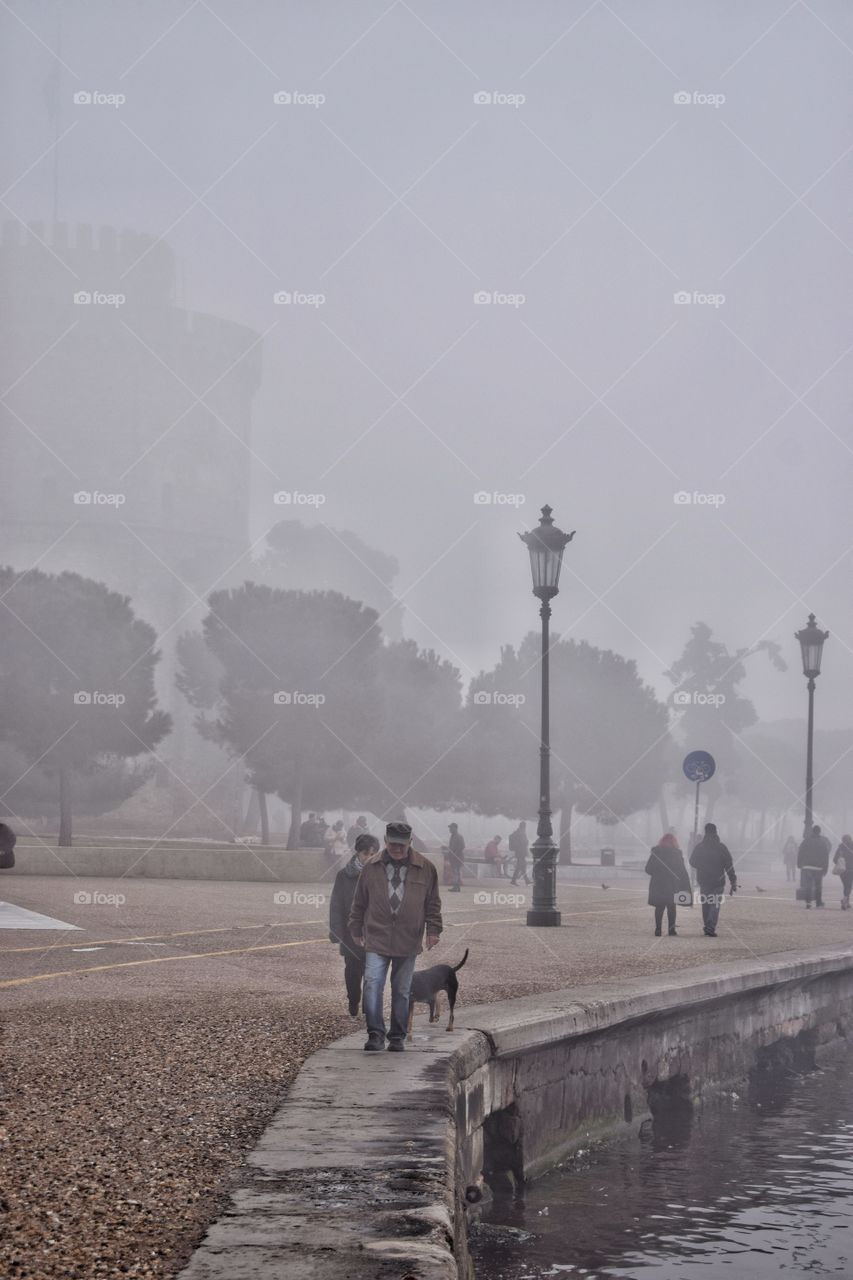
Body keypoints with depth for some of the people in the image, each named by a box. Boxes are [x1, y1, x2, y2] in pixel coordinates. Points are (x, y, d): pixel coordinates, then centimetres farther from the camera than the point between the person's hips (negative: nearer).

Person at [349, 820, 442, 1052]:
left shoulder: (425, 868, 3)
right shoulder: (371, 866, 3)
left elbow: (433, 903, 9)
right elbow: (359, 901, 11)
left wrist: (433, 930, 2)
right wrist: (356, 929, 13)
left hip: (408, 942, 1)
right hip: (377, 940, 0)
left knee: (402, 991, 8)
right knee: (372, 985, -13)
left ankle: (397, 1037, 17)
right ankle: (375, 1034, -8)